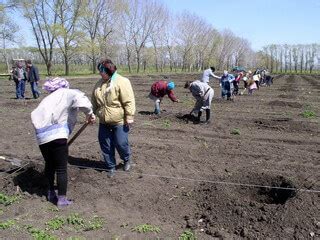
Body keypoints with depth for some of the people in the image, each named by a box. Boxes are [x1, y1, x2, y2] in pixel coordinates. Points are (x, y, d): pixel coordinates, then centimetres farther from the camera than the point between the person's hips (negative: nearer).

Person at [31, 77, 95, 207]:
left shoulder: (47, 99, 29)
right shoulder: (67, 94, 9)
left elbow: (35, 115, 17)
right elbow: (81, 99, -13)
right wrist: (89, 114, -2)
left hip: (41, 136, 7)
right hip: (57, 134, -7)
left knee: (49, 165, 24)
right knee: (61, 168, 5)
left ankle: (51, 193, 38)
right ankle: (62, 199, 12)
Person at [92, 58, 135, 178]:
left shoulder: (122, 82, -14)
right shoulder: (99, 83, 7)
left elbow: (128, 102, -16)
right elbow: (94, 102, 15)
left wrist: (129, 117, -18)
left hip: (119, 121, -6)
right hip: (104, 122, 6)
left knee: (121, 143, -2)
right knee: (106, 145, 8)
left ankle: (127, 160, 30)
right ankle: (111, 167, 25)